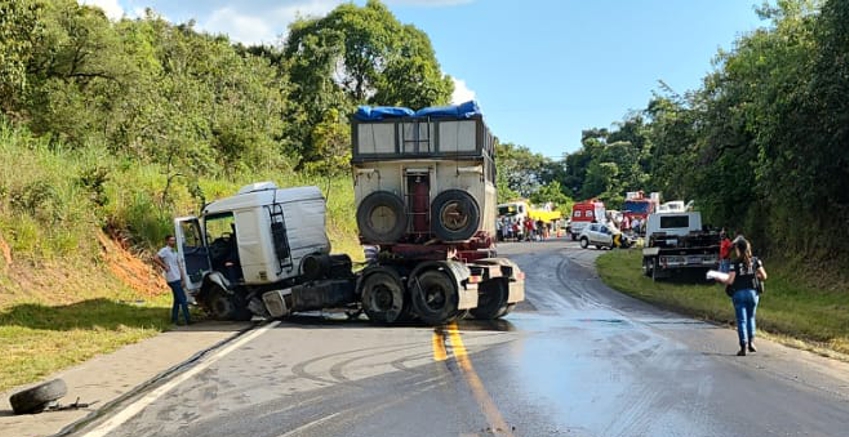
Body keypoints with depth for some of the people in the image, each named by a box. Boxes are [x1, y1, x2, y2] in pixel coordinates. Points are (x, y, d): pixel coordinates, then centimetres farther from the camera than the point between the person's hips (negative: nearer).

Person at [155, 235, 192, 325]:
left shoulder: (174, 252, 18)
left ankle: (174, 319, 18)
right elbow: (155, 258, -23)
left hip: (177, 279, 9)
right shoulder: (165, 250, -8)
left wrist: (182, 279, 13)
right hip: (173, 279, -9)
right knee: (183, 299, -9)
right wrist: (164, 266, -17)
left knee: (177, 300, 12)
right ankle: (187, 320, -7)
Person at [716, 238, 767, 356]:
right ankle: (751, 342, 14)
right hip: (752, 292, 3)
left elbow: (730, 281, -12)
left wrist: (720, 279, 6)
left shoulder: (736, 263, -8)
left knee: (741, 320, 1)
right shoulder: (755, 261, 1)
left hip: (739, 293, -3)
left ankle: (743, 347, -2)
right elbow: (764, 276, 3)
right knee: (751, 317, 21)